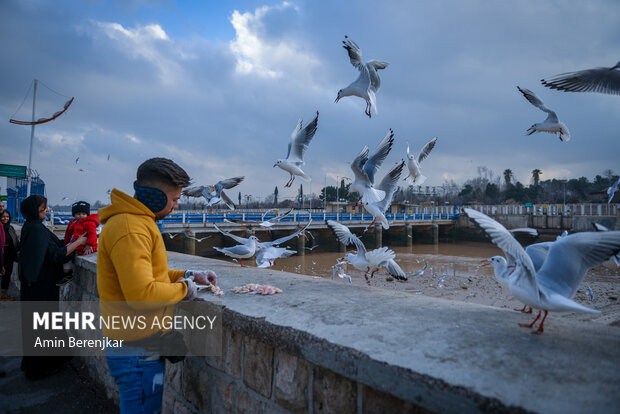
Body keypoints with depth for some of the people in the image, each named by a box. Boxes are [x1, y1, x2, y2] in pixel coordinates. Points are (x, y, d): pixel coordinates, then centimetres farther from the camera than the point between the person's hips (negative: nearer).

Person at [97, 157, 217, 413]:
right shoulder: (130, 229, -25)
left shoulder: (138, 221, 10)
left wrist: (189, 275, 10)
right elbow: (142, 294, -31)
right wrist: (184, 288, -15)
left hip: (141, 344, 10)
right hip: (139, 352, -10)